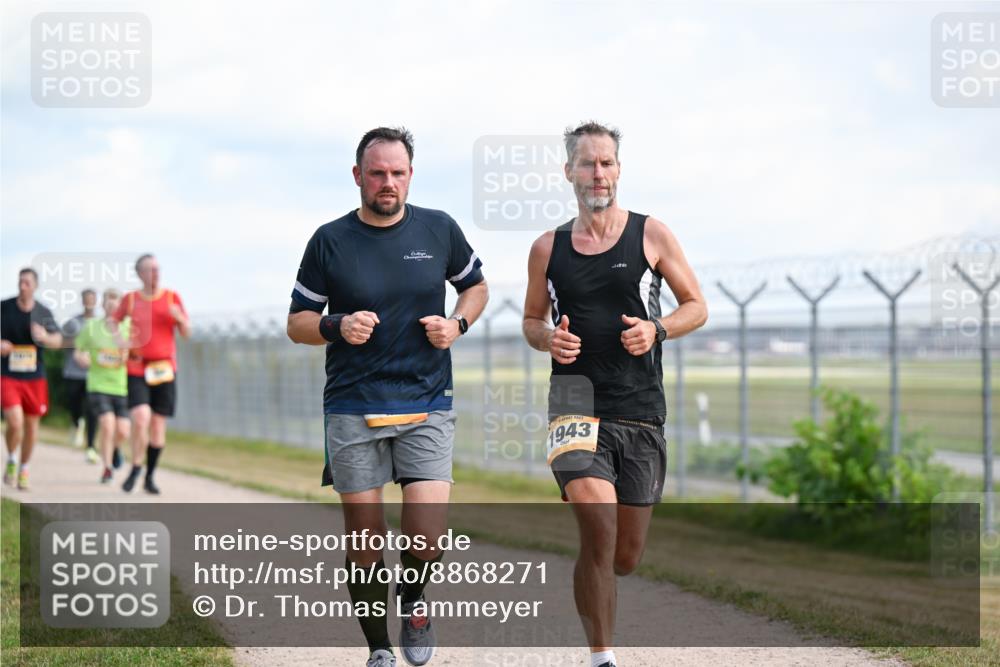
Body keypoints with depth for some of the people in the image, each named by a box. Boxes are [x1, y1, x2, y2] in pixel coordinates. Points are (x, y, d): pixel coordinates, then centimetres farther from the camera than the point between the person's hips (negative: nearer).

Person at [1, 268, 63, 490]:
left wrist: (45, 337, -29)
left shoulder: (43, 313, -1)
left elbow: (58, 340, -7)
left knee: (31, 424, 10)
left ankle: (24, 470, 30)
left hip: (34, 377, 2)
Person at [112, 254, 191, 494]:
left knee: (158, 425, 3)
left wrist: (180, 318, -15)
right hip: (137, 369, -1)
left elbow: (187, 334, 6)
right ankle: (136, 468, -1)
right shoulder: (130, 299, 3)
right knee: (140, 418, -19)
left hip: (164, 368, 1)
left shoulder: (172, 297, 5)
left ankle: (150, 477, 16)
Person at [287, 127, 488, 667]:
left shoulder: (439, 230, 4)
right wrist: (337, 327, -14)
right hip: (352, 409, 0)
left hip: (427, 407, 0)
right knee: (365, 540, 2)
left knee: (427, 538, -12)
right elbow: (297, 324, 7)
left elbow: (475, 286, 20)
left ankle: (413, 602, 21)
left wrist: (457, 324, 0)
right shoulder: (329, 241, 1)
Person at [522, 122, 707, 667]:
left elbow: (696, 307, 8)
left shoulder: (651, 235, 3)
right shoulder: (548, 248, 6)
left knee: (625, 555, 7)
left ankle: (591, 580, 44)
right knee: (599, 530, -20)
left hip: (641, 412, 1)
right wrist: (548, 339, -5)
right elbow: (532, 320, 18)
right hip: (577, 404, -1)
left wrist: (656, 329, -12)